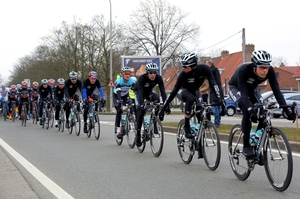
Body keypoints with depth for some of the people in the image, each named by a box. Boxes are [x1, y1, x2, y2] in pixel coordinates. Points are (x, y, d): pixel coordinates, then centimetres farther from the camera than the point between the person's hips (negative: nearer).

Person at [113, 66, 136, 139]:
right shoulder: (118, 81, -31)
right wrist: (119, 100, -59)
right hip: (116, 96, -3)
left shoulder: (132, 81, -23)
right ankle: (117, 129, -16)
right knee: (119, 110, -21)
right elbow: (118, 92, -43)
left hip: (125, 95, 3)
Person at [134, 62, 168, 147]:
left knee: (156, 99, -31)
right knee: (141, 111, -19)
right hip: (138, 92, -3)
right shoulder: (142, 78, -35)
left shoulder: (158, 78, -27)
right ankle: (138, 135, -6)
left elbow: (163, 91, -32)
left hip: (149, 92, 3)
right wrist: (142, 105, -58)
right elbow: (140, 92, -44)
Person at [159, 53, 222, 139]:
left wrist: (219, 98, -44)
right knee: (190, 99, -36)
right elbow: (174, 91, -28)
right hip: (183, 91, -4)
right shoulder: (183, 74, -31)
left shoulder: (204, 69, -28)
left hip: (194, 91, 4)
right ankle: (186, 127, -29)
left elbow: (213, 83, -31)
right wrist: (163, 108, -30)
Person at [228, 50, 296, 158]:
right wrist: (251, 111, -58)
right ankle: (246, 146, -20)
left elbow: (276, 90, -30)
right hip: (236, 88, -4)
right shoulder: (244, 70, -40)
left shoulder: (270, 71, -29)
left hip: (251, 89, 5)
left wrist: (287, 109, -39)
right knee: (247, 111, -30)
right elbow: (243, 93, -45)